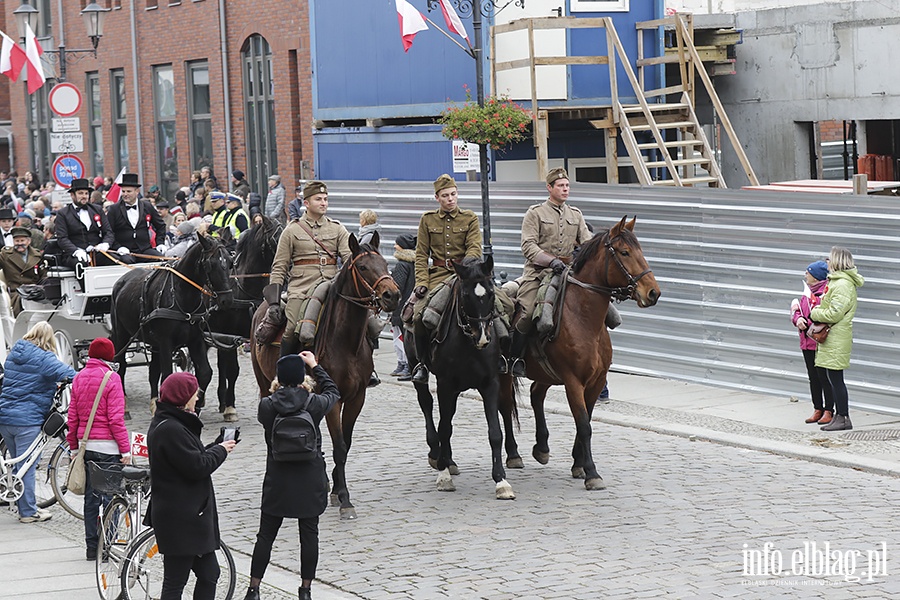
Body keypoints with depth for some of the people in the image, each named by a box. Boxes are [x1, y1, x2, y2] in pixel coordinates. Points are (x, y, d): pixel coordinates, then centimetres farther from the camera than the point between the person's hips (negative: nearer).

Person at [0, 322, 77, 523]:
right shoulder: (44, 359, -12)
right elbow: (68, 374, -22)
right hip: (27, 420, -7)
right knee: (27, 466, 0)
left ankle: (26, 506, 25)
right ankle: (28, 512, 6)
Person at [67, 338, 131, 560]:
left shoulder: (79, 378, 8)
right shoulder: (111, 378, -10)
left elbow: (72, 416, 11)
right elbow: (116, 418, -14)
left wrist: (74, 446, 19)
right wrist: (125, 448, -11)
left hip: (86, 445, 6)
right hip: (108, 446, -6)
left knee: (91, 497, 11)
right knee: (111, 496, -1)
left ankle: (92, 546, 14)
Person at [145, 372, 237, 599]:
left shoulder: (166, 424, 13)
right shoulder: (170, 429, -21)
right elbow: (198, 467, -22)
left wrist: (216, 448, 3)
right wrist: (220, 451, -6)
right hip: (180, 519, -11)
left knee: (209, 574, 13)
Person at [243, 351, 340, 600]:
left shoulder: (267, 405, -12)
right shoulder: (314, 404, -12)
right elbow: (333, 392, 10)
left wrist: (278, 392, 21)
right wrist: (315, 366, 18)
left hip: (277, 481, 1)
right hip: (310, 481, 0)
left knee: (266, 535, 9)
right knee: (309, 535, 10)